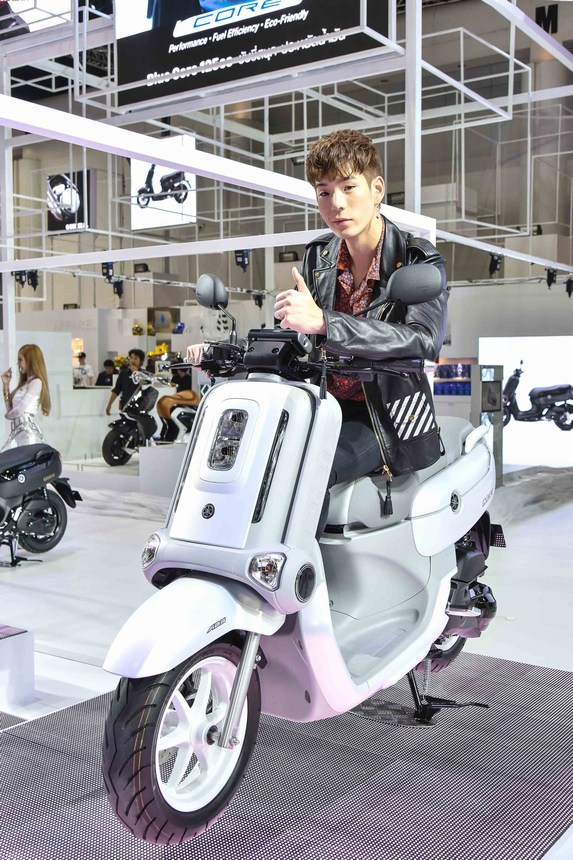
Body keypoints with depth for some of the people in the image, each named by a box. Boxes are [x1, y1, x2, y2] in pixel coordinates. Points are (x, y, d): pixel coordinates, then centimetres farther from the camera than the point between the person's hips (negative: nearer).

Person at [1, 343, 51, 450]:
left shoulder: (36, 382, -7)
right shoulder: (26, 383, 19)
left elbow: (20, 410, -14)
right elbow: (10, 409, 18)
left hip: (27, 433, -9)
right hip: (17, 432, 9)